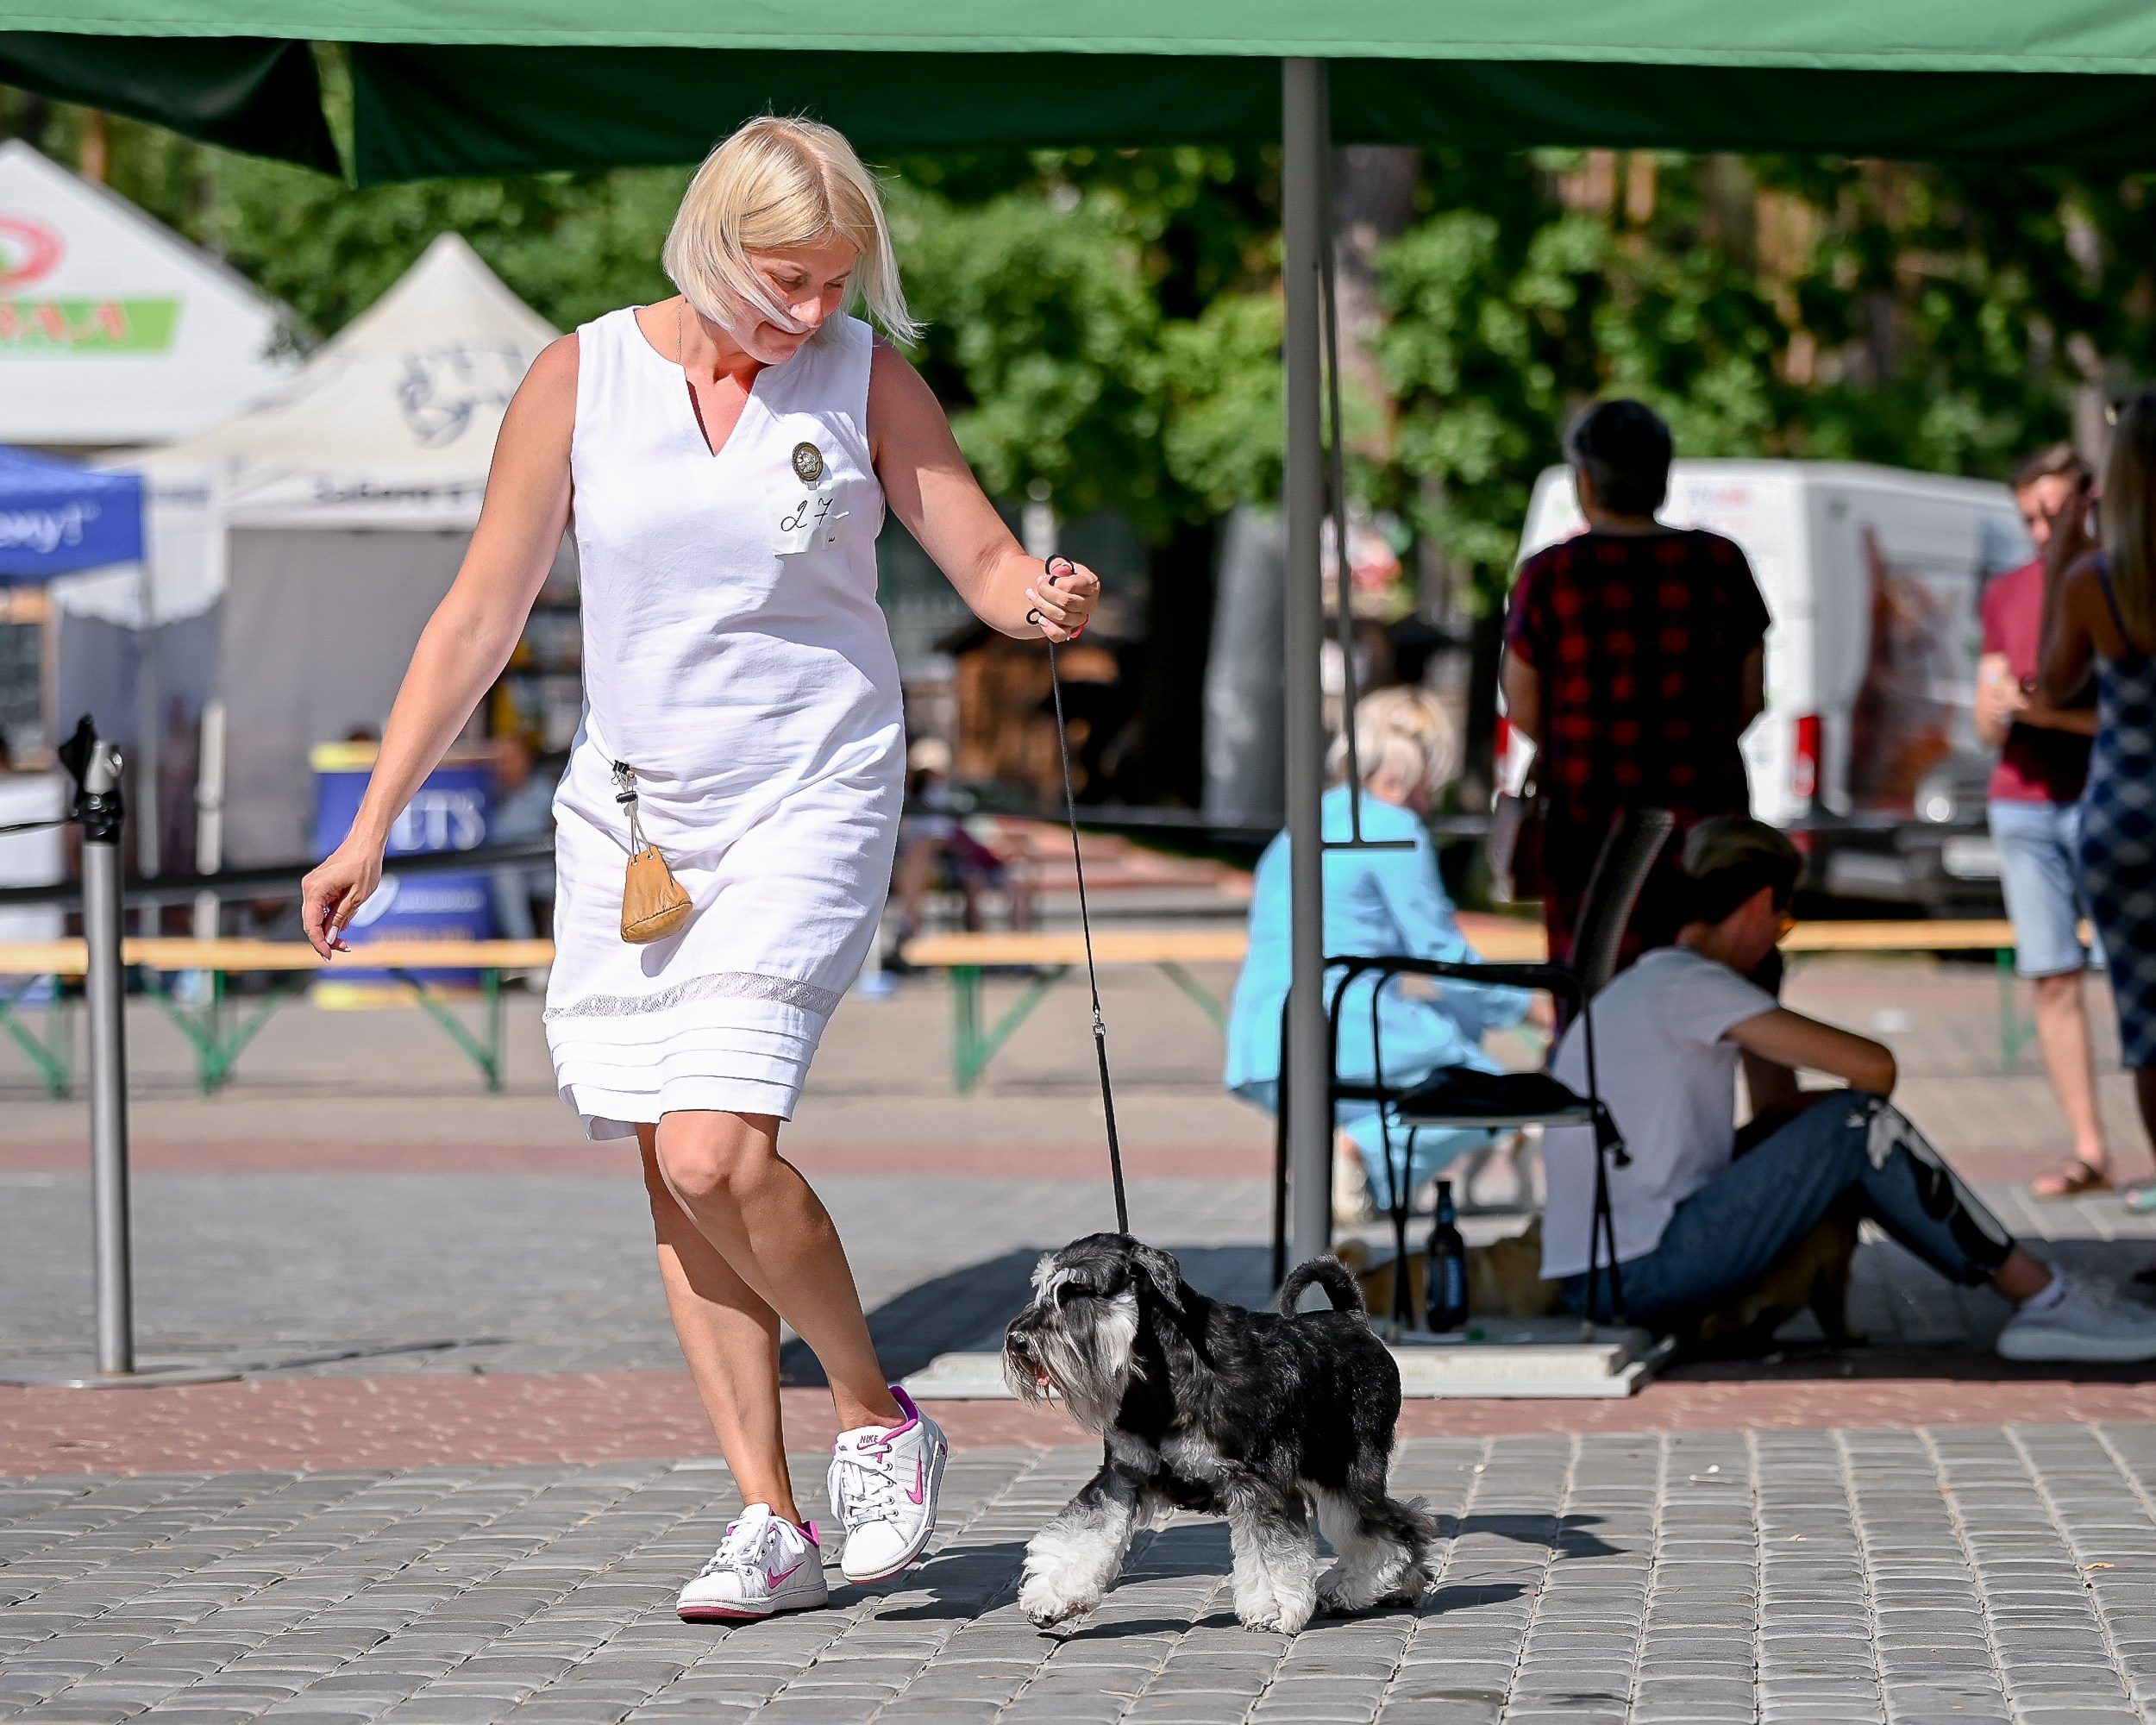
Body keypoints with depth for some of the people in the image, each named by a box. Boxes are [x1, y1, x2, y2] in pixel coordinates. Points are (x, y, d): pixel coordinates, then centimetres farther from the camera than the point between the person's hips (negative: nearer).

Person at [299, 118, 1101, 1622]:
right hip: (632, 812, 3)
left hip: (807, 802, -3)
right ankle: (772, 1521, 9)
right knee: (675, 1178, 2)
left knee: (717, 1151, -18)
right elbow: (481, 616, 4)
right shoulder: (582, 380, -1)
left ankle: (878, 1418, 4)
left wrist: (1044, 603, -23)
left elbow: (988, 563, 2)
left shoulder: (867, 382, -2)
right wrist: (372, 827, 3)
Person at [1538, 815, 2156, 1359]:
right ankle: (2045, 1299, -5)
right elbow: (1874, 1067, -14)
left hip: (1592, 1286, 10)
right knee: (1857, 1121, -11)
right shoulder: (1687, 984, -9)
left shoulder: (1635, 991, 22)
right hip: (1642, 1272, -10)